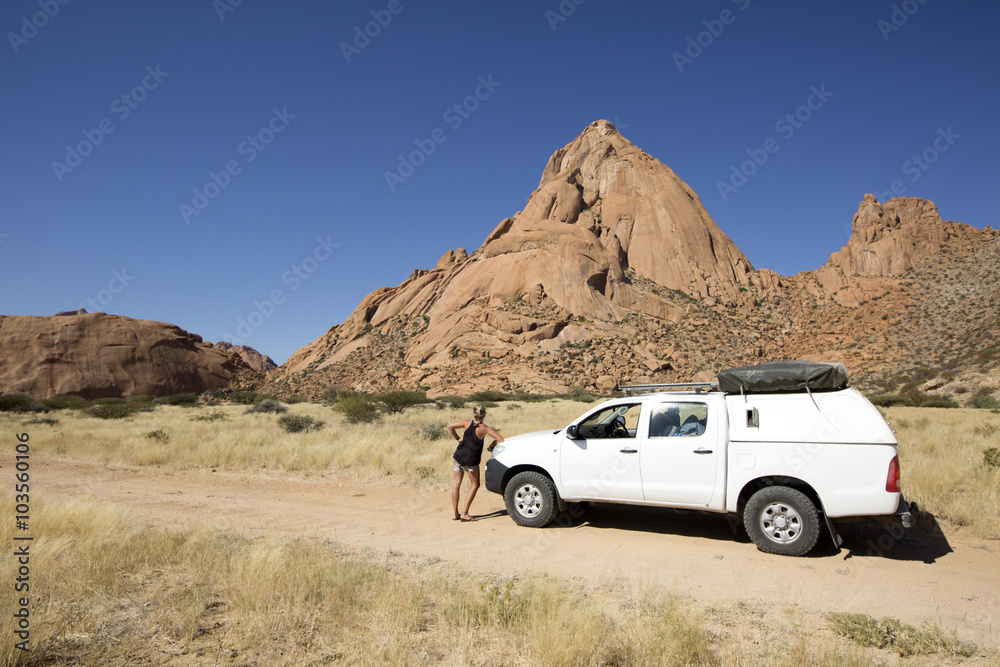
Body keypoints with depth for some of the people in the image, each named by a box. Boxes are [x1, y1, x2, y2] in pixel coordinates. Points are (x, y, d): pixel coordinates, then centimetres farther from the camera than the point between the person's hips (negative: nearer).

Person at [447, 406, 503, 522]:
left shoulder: (467, 423, 1)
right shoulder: (484, 428, -10)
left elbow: (450, 426, 6)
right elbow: (501, 439, -13)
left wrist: (458, 438, 14)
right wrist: (494, 442, 6)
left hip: (458, 456, 4)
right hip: (471, 460, -4)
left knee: (457, 484, 12)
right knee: (475, 485, 12)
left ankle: (455, 513, 13)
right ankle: (464, 513, 3)